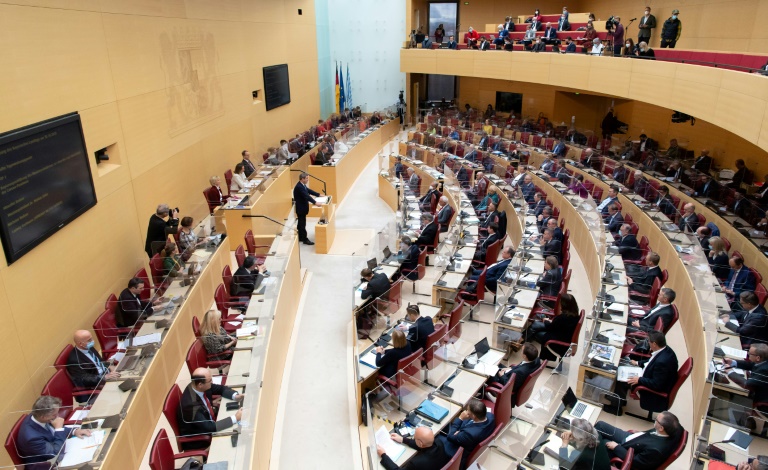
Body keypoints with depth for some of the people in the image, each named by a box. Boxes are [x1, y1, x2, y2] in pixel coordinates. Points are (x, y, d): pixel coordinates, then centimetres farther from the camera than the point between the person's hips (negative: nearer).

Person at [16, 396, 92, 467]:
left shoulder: (36, 417, -14)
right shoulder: (32, 436, -36)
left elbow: (52, 429, 7)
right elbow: (57, 453, -26)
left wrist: (74, 431, -7)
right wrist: (59, 427, -27)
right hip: (45, 465, -7)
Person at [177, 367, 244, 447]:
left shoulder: (201, 386, -15)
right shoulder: (191, 404, -36)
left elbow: (221, 389, 2)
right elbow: (210, 427, -35)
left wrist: (235, 396, -16)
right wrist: (235, 418, -33)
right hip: (195, 439, -7)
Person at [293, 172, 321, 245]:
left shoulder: (302, 185, 7)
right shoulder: (299, 187, -25)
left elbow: (309, 191, 16)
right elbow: (306, 196, -31)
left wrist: (319, 195, 12)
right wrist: (315, 203, -34)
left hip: (302, 208, 10)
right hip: (301, 208, -10)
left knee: (301, 223, 18)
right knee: (302, 224, -2)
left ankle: (300, 237, 27)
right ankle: (305, 239, 4)